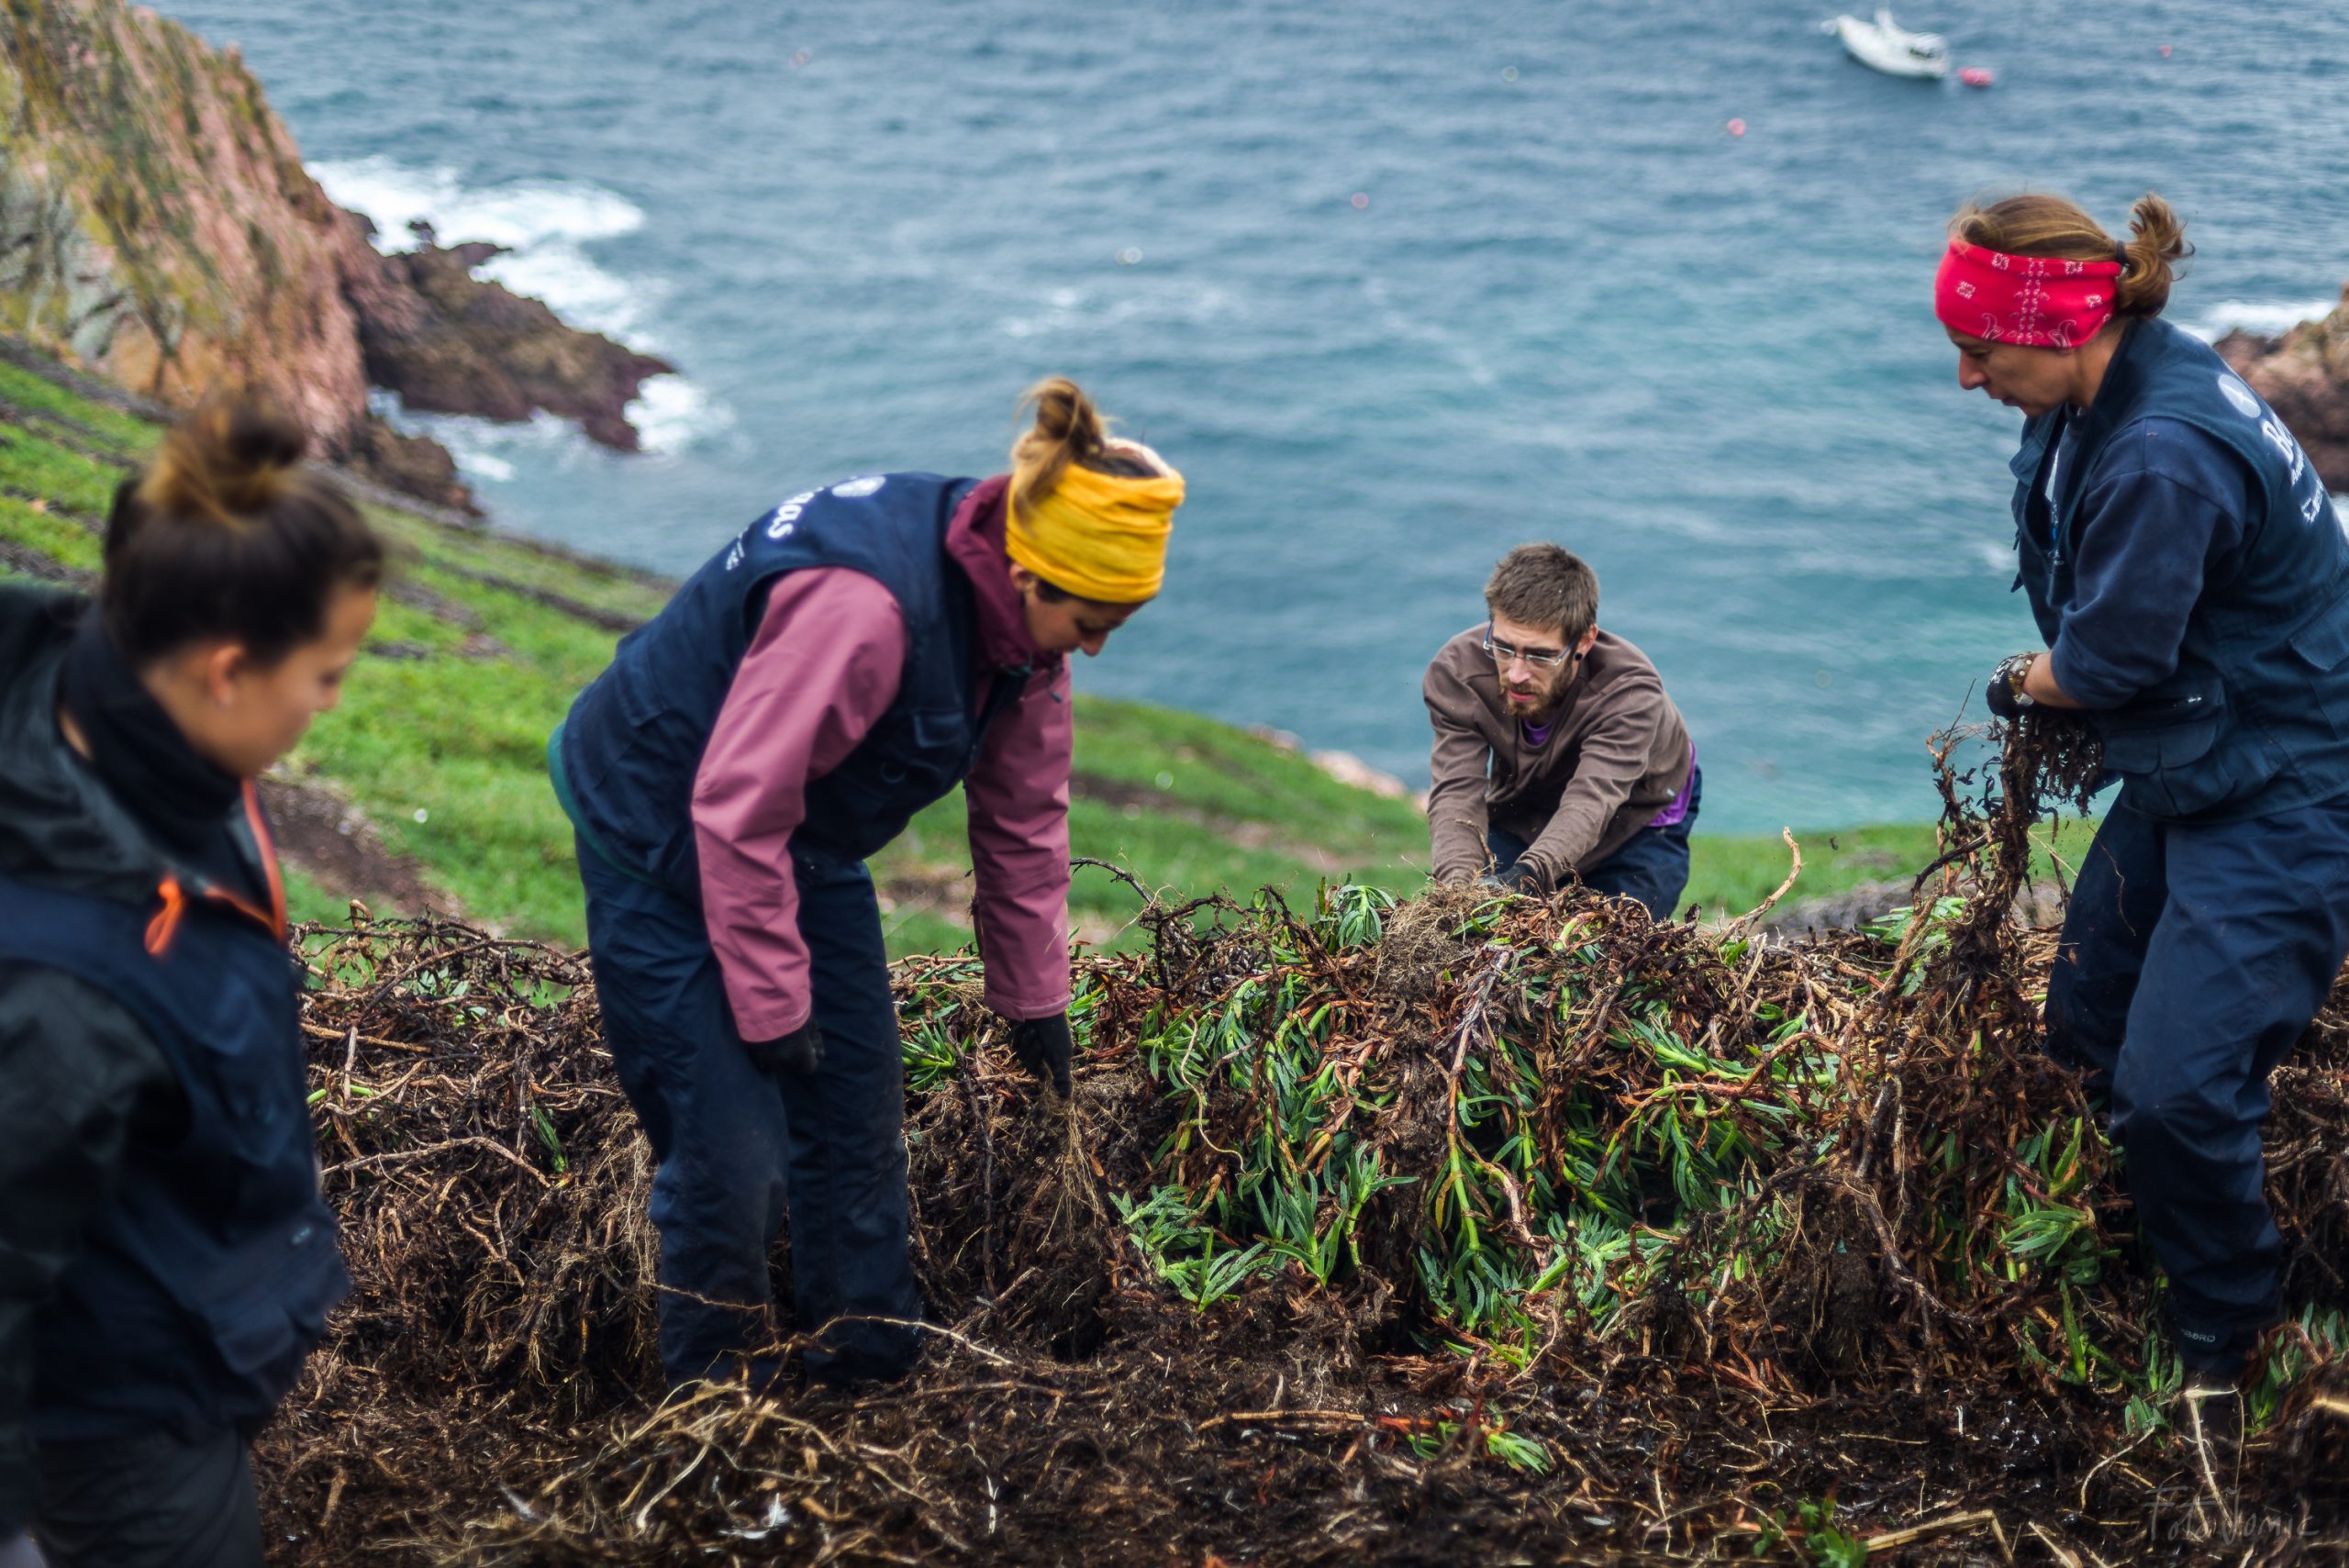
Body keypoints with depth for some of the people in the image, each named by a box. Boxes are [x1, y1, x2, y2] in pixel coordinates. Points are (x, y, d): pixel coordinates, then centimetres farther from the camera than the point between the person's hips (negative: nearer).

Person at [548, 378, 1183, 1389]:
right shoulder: (863, 604, -35)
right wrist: (771, 1005, -21)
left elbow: (1023, 814, 4)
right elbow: (735, 809, -30)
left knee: (860, 1113, 12)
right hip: (663, 839, -8)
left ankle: (872, 1371, 29)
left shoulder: (1014, 613, -8)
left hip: (806, 844, 8)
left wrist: (1034, 1001, 12)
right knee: (732, 1153, -8)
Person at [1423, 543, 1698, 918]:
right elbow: (1457, 792, -38)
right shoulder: (1457, 670, -29)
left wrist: (1526, 876, -71)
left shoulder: (1629, 689, -38)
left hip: (1639, 822, -2)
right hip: (1519, 821, 2)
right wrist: (1461, 882, -58)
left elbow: (1591, 802, -52)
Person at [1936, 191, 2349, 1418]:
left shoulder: (2168, 456, -31)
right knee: (2086, 1026, 17)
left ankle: (2222, 1331, 13)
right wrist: (2051, 674, -3)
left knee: (2174, 1085, -11)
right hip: (2186, 774, 10)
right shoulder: (2102, 403, 0)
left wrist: (2025, 683, -3)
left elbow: (2109, 660, -22)